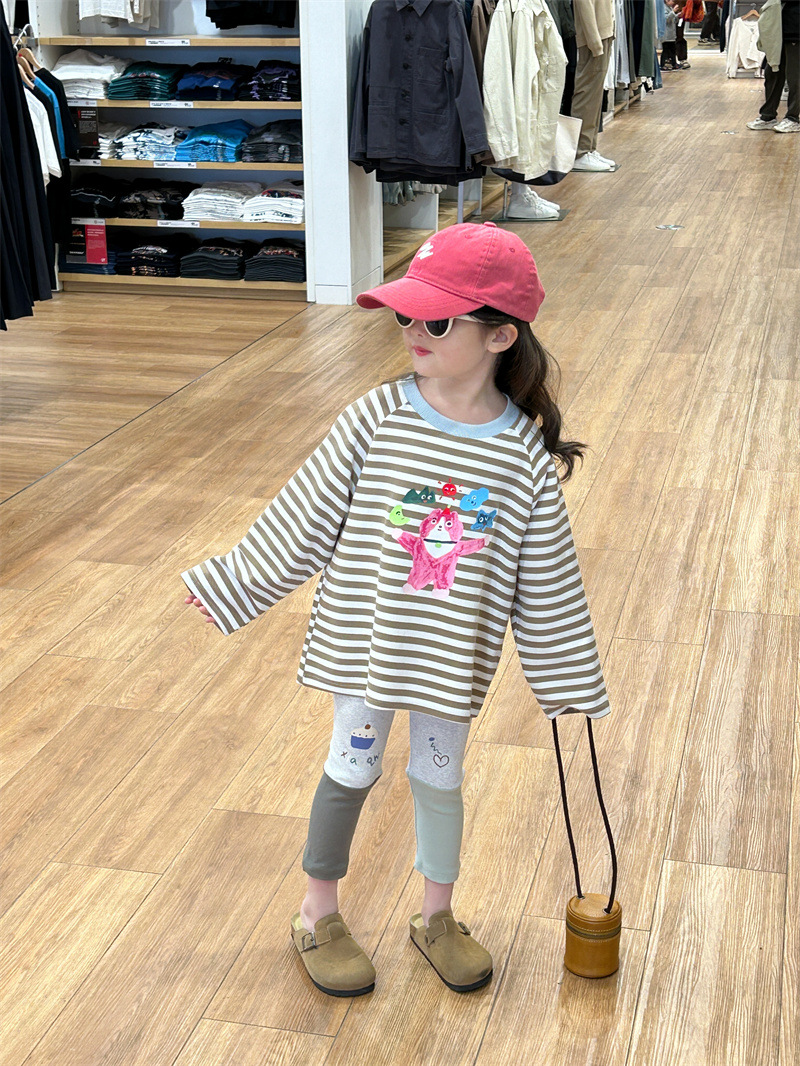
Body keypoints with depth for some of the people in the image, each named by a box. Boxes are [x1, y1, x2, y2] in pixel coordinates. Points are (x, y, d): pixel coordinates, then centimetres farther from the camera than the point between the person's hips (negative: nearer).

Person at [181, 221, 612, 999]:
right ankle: (318, 915, 35)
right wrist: (230, 586, 2)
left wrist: (562, 676, 4)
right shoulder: (377, 418, -15)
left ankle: (437, 916, 41)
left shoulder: (526, 454, -13)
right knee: (351, 770, 13)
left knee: (439, 776, 18)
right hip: (365, 641, -1)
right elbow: (304, 518, -4)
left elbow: (548, 577, -3)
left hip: (453, 657, 1)